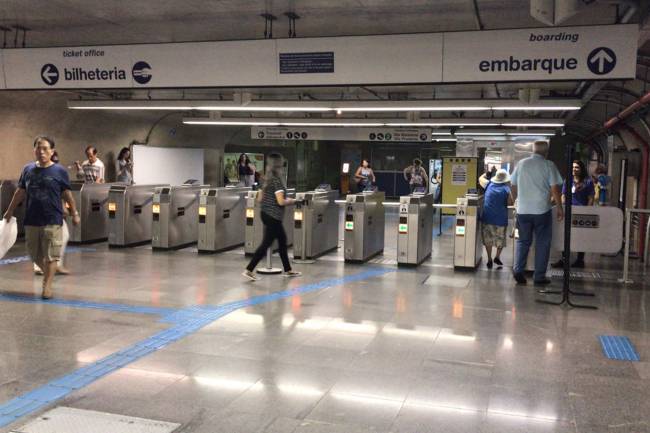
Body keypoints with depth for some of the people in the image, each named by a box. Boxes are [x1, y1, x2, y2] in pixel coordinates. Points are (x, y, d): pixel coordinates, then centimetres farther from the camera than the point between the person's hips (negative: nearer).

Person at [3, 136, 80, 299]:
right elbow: (20, 192, 14)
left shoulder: (59, 171, -4)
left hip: (52, 221, -4)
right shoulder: (28, 169, 4)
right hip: (31, 221, 4)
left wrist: (74, 213, 4)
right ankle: (48, 273, 38)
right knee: (35, 255, 15)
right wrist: (10, 210, 19)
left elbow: (67, 195, 1)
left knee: (50, 256, -1)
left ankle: (47, 286, 8)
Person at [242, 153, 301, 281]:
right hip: (273, 217, -10)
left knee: (282, 240, 18)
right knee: (266, 243, -5)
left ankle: (288, 270, 26)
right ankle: (249, 270, -4)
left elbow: (259, 199, 13)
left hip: (265, 214, 10)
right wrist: (291, 201, -4)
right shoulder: (277, 181, -17)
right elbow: (281, 202, -22)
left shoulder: (267, 180, 9)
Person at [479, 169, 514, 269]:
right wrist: (502, 203, 11)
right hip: (501, 219, -2)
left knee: (488, 239, 13)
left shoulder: (489, 184, 3)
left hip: (487, 218, 2)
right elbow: (510, 203, -7)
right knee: (501, 239, 18)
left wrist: (488, 173, 34)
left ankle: (489, 260, 15)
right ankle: (497, 257, 16)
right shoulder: (506, 188, -6)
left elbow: (481, 178, 21)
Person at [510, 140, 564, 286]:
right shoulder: (549, 165, -4)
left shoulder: (521, 163, 5)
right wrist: (560, 207, 1)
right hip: (542, 210, -3)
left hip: (522, 210, 3)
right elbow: (555, 188, -8)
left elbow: (513, 186, 13)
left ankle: (518, 271, 3)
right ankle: (539, 276, 9)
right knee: (542, 243, 7)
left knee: (523, 241, 15)